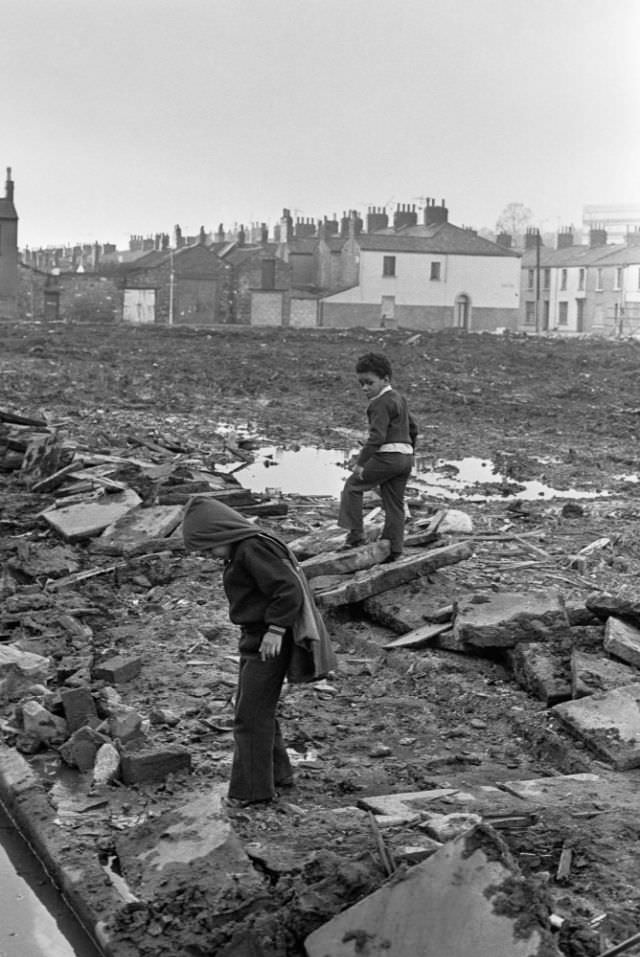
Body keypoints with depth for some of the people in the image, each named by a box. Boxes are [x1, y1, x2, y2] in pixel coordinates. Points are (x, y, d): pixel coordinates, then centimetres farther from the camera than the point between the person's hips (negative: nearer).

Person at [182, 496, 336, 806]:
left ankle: (254, 788, 6)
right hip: (255, 638, 10)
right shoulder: (244, 548, 11)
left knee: (251, 714, -3)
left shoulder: (254, 549, -20)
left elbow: (289, 591, -25)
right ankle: (277, 773, 30)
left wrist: (275, 631, -22)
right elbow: (281, 588, 19)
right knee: (259, 711, 18)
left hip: (266, 643, -10)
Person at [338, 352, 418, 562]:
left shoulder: (380, 403, -10)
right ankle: (394, 549, 12)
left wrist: (361, 462, -20)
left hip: (387, 456, -9)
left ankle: (355, 534, -1)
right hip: (406, 457, 9)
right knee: (395, 503, 11)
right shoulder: (399, 398, 19)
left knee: (353, 485, 3)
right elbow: (413, 427, 26)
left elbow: (377, 436, -19)